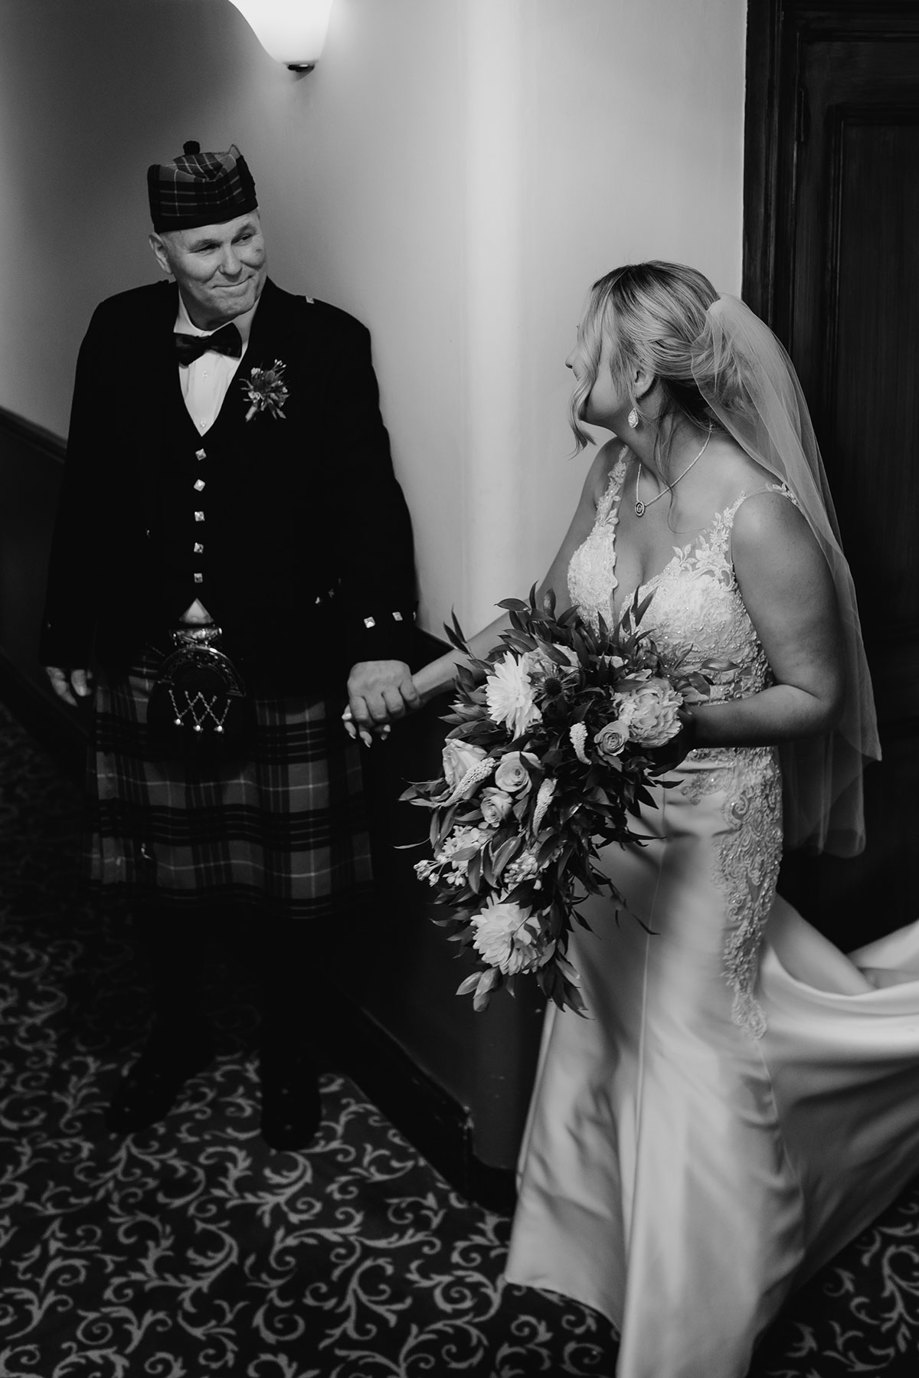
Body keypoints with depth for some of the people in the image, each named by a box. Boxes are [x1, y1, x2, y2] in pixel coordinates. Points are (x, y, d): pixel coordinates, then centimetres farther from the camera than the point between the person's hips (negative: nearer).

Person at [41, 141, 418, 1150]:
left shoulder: (326, 344, -8)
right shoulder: (119, 335, 0)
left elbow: (367, 497, -15)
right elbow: (86, 494, 5)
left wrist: (377, 637, -27)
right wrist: (67, 633, 8)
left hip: (280, 671, -2)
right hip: (145, 662, 3)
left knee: (282, 881, 11)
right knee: (156, 874, 17)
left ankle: (285, 1048, 37)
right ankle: (178, 1030, 43)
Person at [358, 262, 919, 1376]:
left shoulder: (759, 515, -25)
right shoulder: (614, 471, -4)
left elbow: (813, 696, -15)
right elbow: (549, 610, 10)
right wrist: (416, 680, 8)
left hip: (705, 831, -6)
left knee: (691, 1063, 11)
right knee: (597, 1037, 22)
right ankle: (595, 1252, 49)